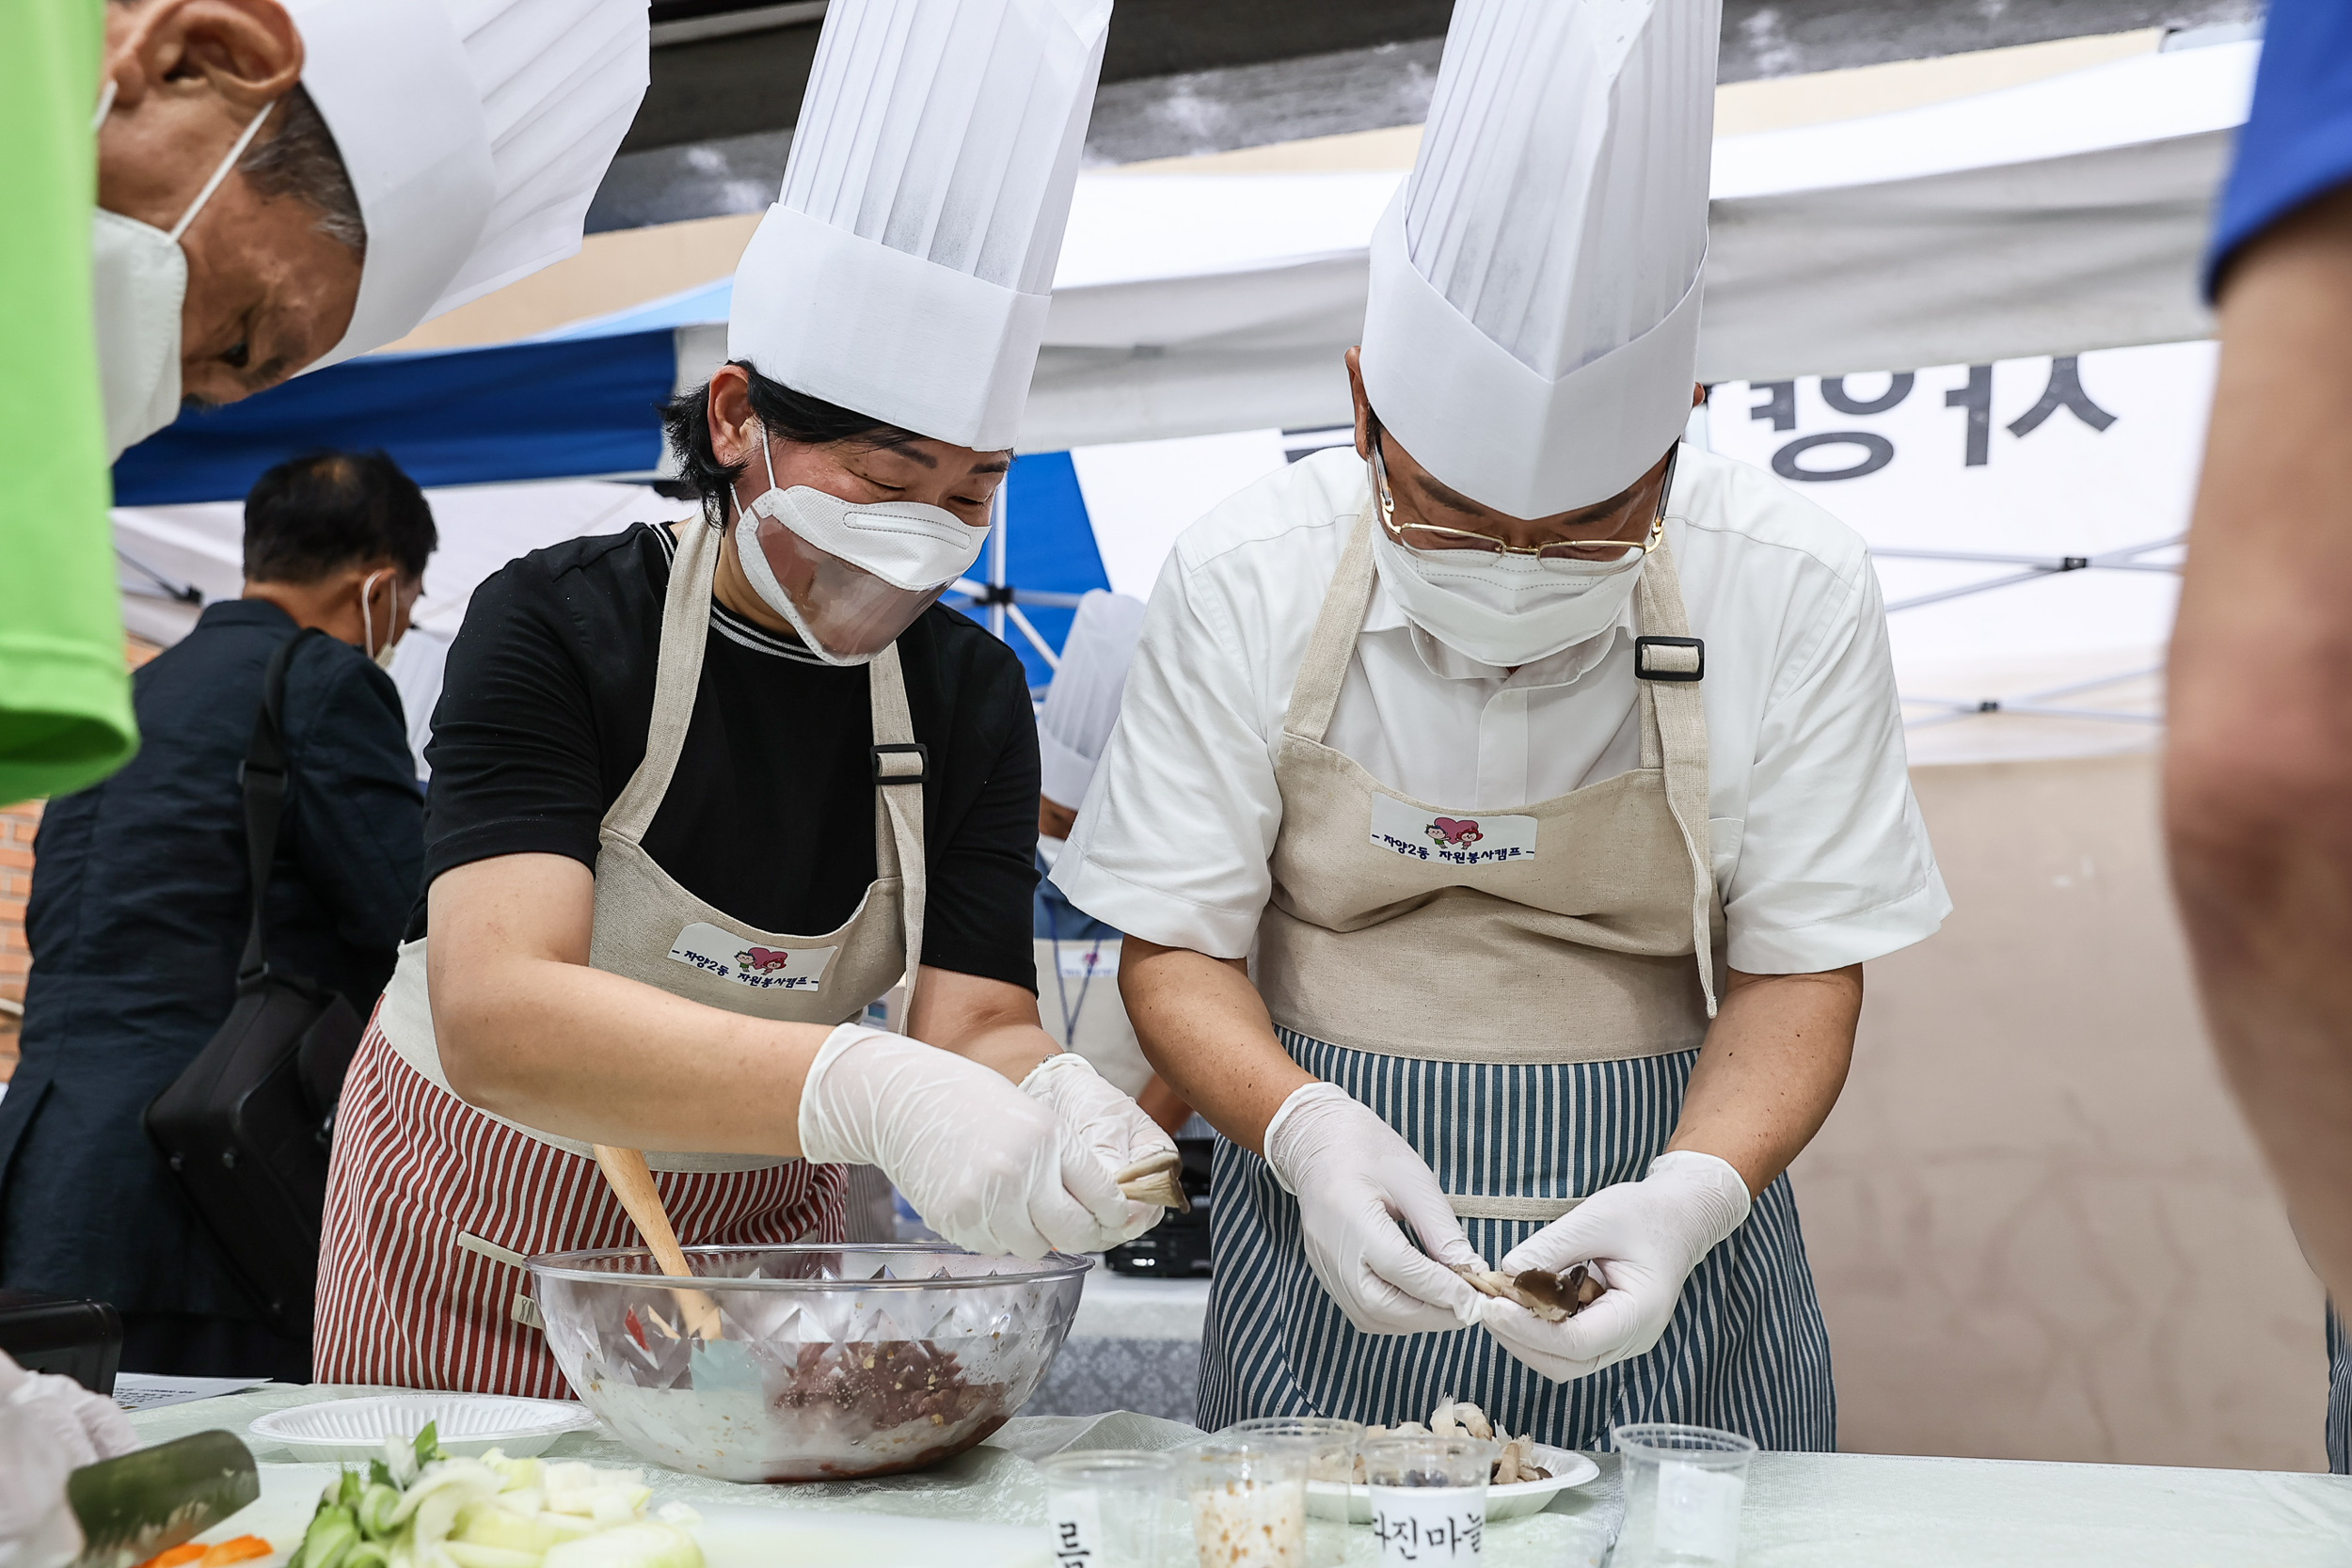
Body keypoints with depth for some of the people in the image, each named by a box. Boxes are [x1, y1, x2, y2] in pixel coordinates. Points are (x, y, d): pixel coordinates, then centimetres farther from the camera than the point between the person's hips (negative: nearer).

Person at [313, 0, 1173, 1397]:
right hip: (482, 1239, -2)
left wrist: (1048, 1101, -42)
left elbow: (977, 1020, -18)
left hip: (763, 1229, 3)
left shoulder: (971, 693, -12)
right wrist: (859, 1089, -52)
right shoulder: (558, 629, -24)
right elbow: (495, 1009, -38)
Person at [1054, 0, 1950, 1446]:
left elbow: (1801, 966, -6)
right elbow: (1176, 946, -6)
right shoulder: (1247, 579, -12)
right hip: (1335, 1244, 1)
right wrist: (1302, 1127, -25)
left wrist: (1695, 1192, -24)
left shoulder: (1793, 593, -12)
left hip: (1650, 1248, 0)